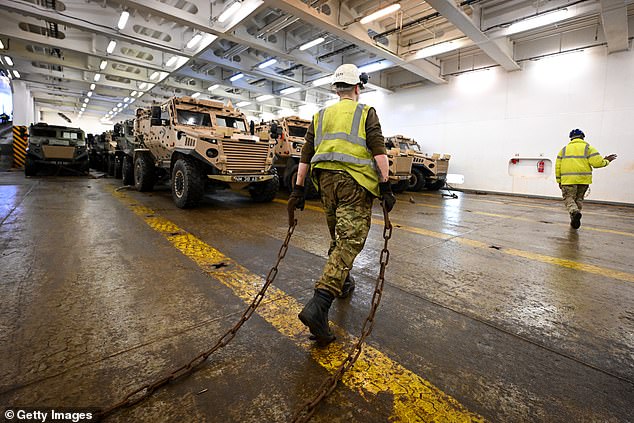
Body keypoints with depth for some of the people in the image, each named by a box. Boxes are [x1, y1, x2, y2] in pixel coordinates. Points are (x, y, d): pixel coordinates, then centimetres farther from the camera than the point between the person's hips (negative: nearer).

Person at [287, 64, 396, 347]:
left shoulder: (320, 116, 20)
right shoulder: (366, 113, 8)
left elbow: (306, 155, 13)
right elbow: (378, 151, -6)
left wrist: (298, 189, 14)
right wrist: (385, 186, -7)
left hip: (326, 179, 6)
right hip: (355, 180, -5)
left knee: (338, 238, 21)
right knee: (350, 241, -9)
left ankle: (342, 283, 36)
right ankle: (318, 304, -21)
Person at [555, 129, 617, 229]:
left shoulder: (564, 149, 12)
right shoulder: (588, 148, 5)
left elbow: (558, 166, 8)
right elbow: (597, 162, -6)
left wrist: (559, 181, 13)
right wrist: (606, 161, 16)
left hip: (568, 179, -1)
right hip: (583, 179, 1)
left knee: (568, 198, 1)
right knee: (579, 199, 15)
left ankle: (574, 212, -28)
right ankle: (575, 220, 14)